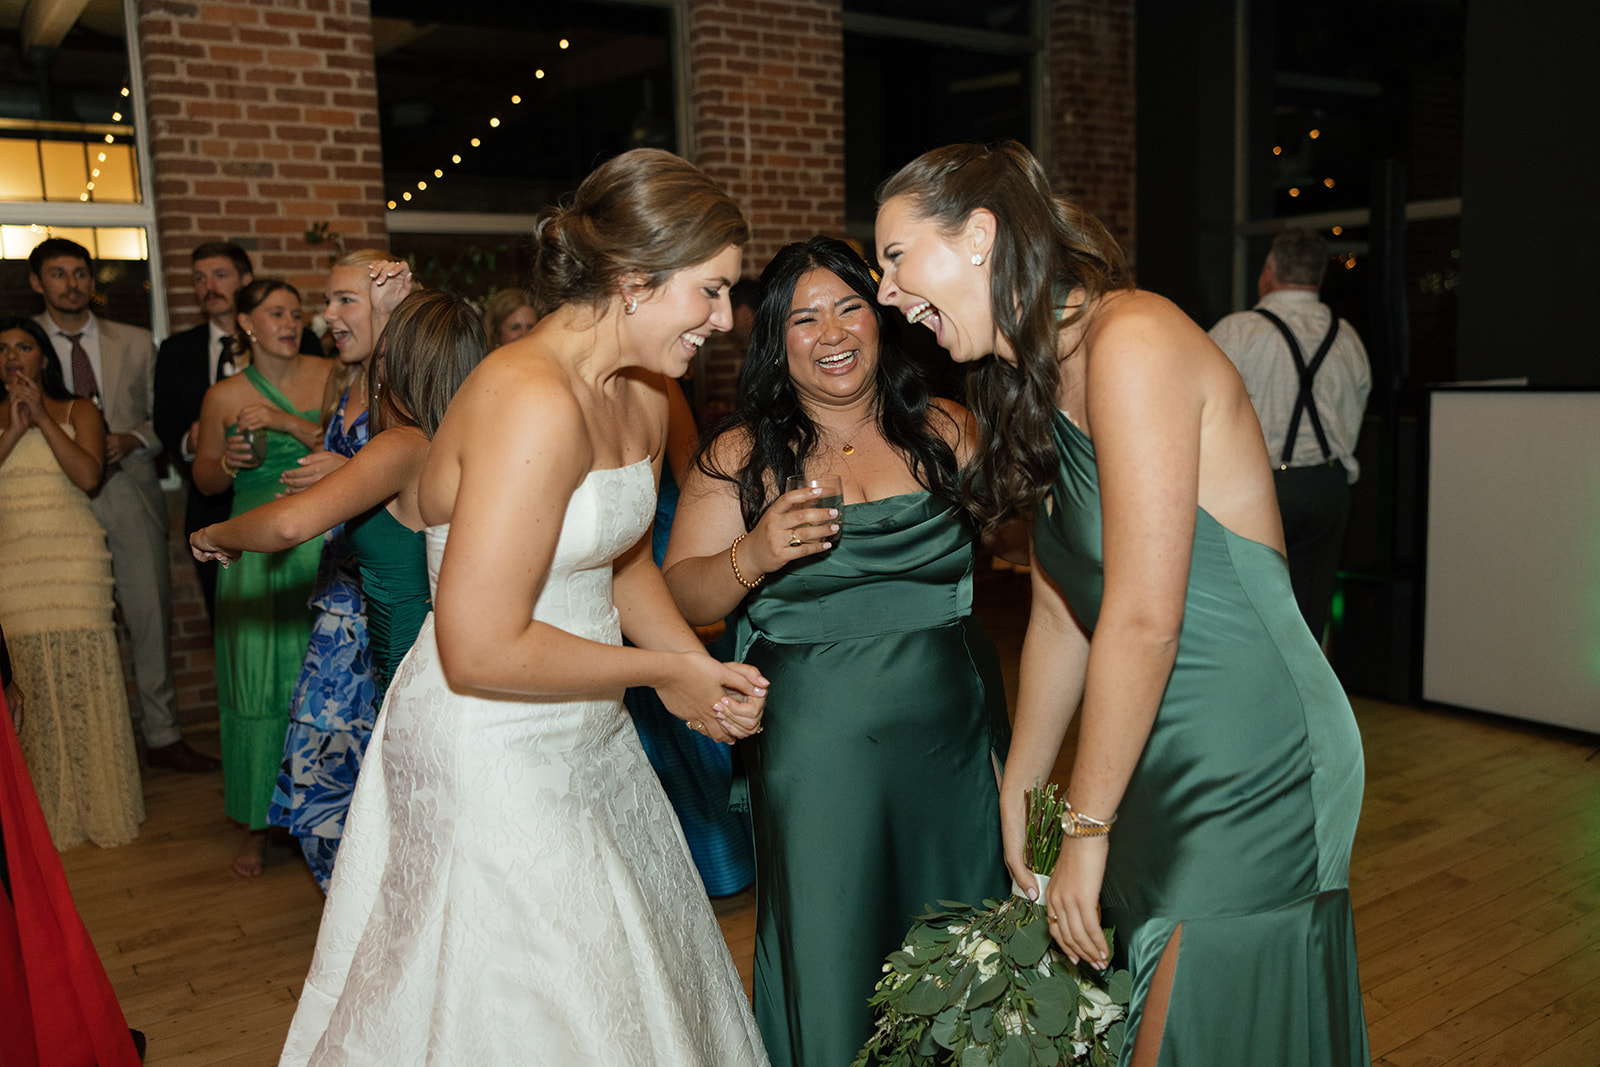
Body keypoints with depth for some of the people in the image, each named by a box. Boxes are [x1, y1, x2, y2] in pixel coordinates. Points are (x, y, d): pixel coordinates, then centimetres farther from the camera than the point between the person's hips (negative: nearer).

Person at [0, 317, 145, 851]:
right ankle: (44, 812, 9)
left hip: (72, 559, -1)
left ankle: (97, 806, 7)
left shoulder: (77, 411, 8)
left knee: (80, 678, -4)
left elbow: (88, 475, -8)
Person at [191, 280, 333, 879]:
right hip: (257, 552, 1)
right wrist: (229, 462, -7)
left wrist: (290, 423, -16)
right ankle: (258, 823, 15)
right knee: (258, 680, 1)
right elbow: (204, 479, 13)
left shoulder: (328, 376, 4)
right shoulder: (223, 396, 5)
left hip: (323, 543, 0)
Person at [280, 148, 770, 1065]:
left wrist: (706, 669, 1)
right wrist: (661, 671, -15)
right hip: (492, 757, -9)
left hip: (590, 742, 9)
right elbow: (482, 652, -28)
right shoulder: (531, 404, -27)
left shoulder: (643, 398, 4)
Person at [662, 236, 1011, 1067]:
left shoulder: (944, 431, 4)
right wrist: (752, 558, -22)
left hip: (953, 727, 3)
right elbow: (680, 602, -4)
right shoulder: (739, 455, -1)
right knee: (830, 950, 9)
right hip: (817, 742, -2)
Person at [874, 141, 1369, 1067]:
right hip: (1155, 760, 8)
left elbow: (1143, 622, -21)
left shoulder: (1131, 339, -18)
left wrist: (1088, 828, -11)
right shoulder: (1037, 384, 10)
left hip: (1254, 765, -8)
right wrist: (1019, 794, 18)